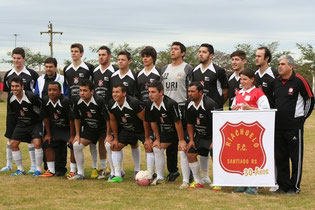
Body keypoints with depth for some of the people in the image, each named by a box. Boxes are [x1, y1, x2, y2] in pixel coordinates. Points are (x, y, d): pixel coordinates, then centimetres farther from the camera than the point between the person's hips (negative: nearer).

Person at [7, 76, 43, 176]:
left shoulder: (31, 97, -27)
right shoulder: (10, 98, -9)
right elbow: (11, 112, 9)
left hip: (35, 123, -5)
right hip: (21, 123, 5)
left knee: (37, 143, -23)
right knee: (13, 144, -2)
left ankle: (38, 169, -9)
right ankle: (20, 169, 12)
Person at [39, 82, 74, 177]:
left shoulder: (65, 101, -29)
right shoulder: (45, 101, -13)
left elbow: (71, 119, -24)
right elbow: (45, 118, 0)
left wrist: (72, 136, -20)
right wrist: (48, 134, 3)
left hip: (68, 128, -5)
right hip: (54, 127, 5)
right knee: (47, 144, -1)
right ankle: (51, 170, 9)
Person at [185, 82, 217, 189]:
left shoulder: (210, 104, -26)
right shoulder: (189, 105, -3)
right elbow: (189, 124, 8)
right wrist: (191, 140, 3)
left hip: (212, 135, -7)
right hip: (199, 135, 7)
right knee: (190, 154, 0)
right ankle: (198, 181, 14)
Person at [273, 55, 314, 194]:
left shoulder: (299, 81, -8)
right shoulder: (276, 81, 9)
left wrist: (302, 117, 4)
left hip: (294, 125, -6)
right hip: (278, 125, 6)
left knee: (296, 157, 0)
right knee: (280, 157, 9)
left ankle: (295, 186, 7)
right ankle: (283, 185, 17)